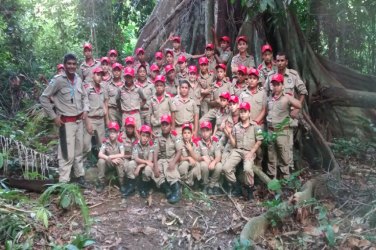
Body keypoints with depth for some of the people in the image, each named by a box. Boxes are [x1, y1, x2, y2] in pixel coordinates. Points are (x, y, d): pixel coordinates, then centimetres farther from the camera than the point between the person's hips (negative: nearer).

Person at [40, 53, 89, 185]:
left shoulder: (78, 80, 4)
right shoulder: (58, 80, -13)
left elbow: (84, 96, 20)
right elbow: (43, 98, -9)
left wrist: (85, 110, 5)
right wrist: (54, 116, -10)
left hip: (79, 120, 6)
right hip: (66, 121, -6)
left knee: (79, 151, 16)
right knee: (68, 153, -6)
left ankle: (80, 176, 30)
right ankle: (63, 181, 5)